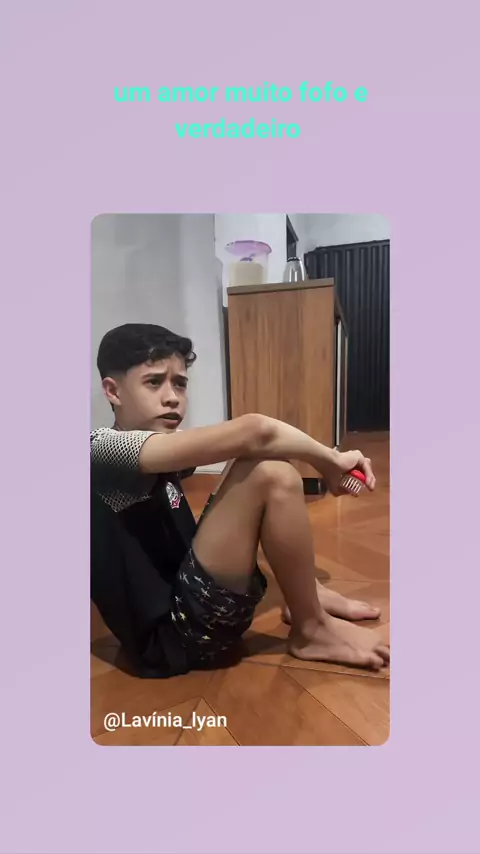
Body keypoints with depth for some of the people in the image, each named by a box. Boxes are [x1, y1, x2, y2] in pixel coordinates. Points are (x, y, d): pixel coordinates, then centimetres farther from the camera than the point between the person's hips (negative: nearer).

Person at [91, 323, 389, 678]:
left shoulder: (157, 454, 9)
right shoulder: (105, 449, -19)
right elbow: (252, 431, -31)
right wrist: (331, 460, -15)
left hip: (191, 604, 9)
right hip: (174, 635, -9)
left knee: (259, 460, 8)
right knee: (270, 474, -23)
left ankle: (306, 594, 12)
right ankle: (311, 630, -3)